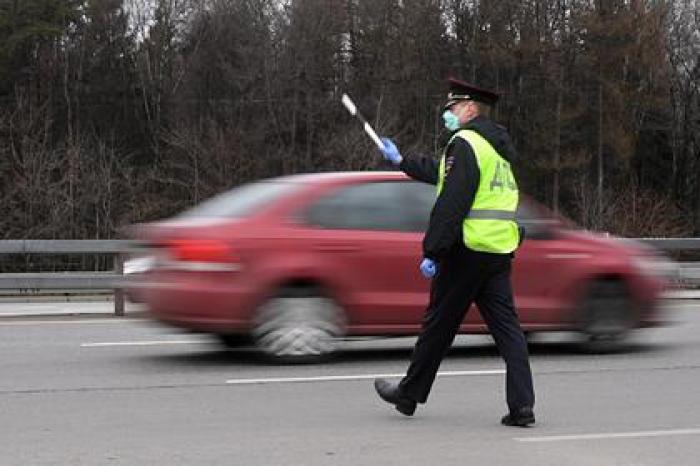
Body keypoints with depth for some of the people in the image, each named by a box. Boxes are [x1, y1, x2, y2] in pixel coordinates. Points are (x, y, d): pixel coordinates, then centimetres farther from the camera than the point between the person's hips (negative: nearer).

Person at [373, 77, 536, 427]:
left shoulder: (464, 143, -10)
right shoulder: (496, 147, 19)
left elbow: (451, 203, -20)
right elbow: (442, 174, 34)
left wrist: (432, 252, -19)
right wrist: (401, 161, 43)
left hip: (467, 250, -8)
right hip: (501, 250, 8)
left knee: (438, 324, 5)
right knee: (506, 325, 4)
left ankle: (409, 394, 20)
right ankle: (522, 405, -4)